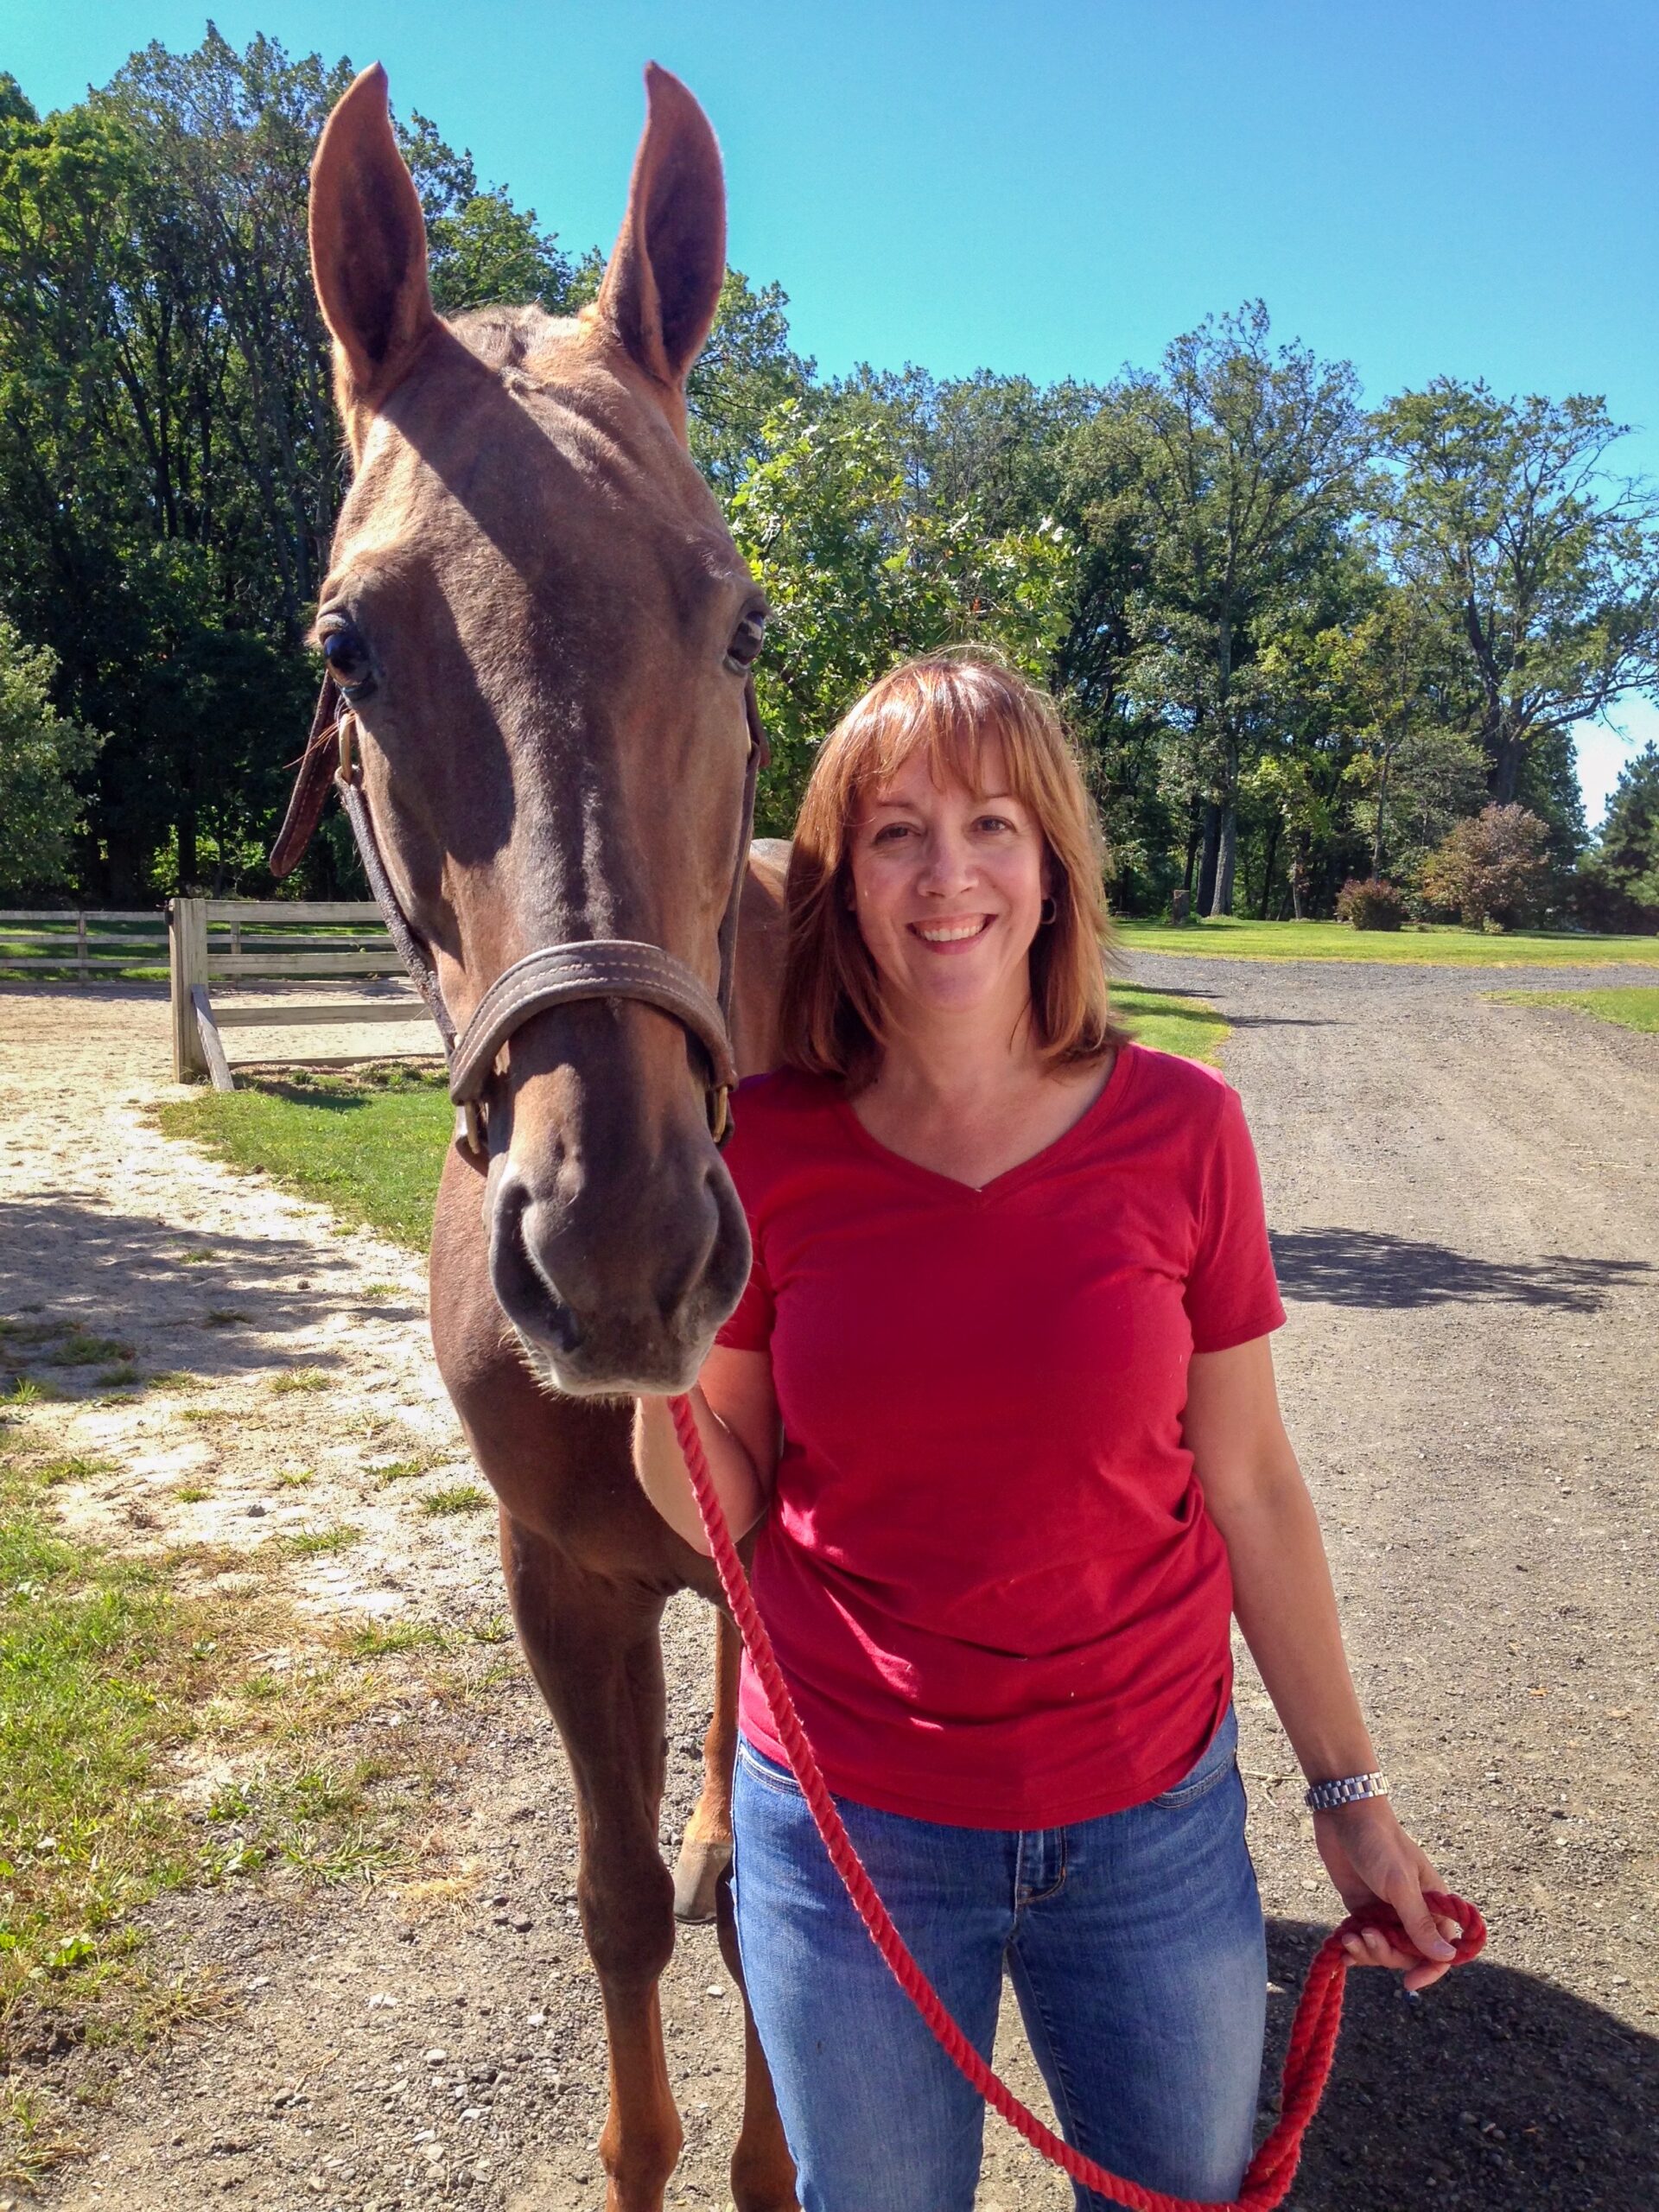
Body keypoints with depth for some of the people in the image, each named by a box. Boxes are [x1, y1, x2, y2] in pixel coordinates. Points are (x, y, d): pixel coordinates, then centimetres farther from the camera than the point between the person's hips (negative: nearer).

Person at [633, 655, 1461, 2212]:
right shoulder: (761, 1149, -11)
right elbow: (725, 1515, -3)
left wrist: (1350, 1790, 3)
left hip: (1154, 1812, 1)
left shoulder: (1180, 1128, -11)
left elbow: (1247, 1483, -3)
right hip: (846, 1824, 0)